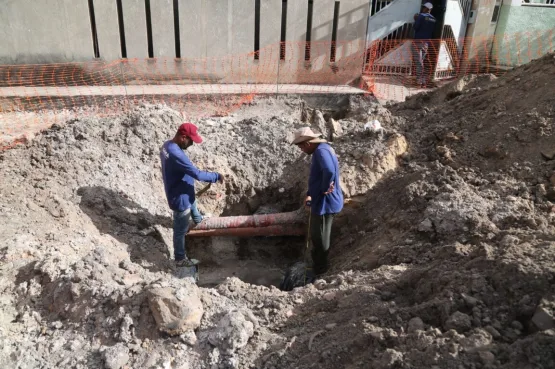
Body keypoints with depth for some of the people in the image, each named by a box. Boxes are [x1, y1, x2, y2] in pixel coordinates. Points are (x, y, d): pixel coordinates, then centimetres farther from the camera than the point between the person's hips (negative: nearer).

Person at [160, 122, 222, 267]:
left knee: (192, 201, 39)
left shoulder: (167, 145, -5)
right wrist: (217, 176, -22)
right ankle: (180, 259, 31)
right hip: (180, 197, -9)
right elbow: (197, 174, -35)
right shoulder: (176, 154, -37)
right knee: (181, 230, 11)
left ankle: (198, 220, 70)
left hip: (181, 192, 9)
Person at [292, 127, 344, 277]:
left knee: (319, 239, 4)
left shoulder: (321, 151, -21)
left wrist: (324, 189, -24)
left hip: (324, 203, -10)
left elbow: (329, 171, -41)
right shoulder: (323, 149, 13)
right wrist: (310, 195, 10)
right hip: (322, 202, 10)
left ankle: (319, 272, 20)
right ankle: (320, 268, 37)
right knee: (320, 238, 22)